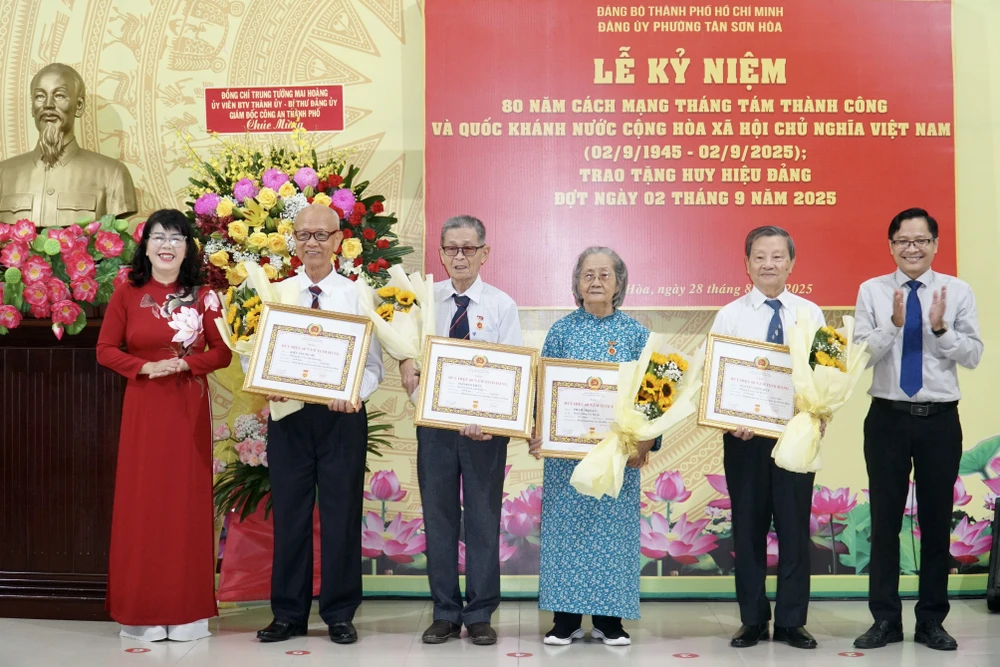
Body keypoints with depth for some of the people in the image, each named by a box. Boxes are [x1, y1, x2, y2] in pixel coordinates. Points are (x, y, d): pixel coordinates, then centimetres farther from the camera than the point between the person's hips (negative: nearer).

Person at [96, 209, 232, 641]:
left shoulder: (202, 297, 3)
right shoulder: (127, 294, 3)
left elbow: (223, 352, 1)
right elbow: (105, 349, 2)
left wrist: (184, 364, -14)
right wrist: (145, 367, -13)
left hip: (189, 408, 0)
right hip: (143, 407, 0)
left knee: (187, 499, 2)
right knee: (142, 499, 1)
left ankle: (186, 610, 10)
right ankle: (144, 611, 11)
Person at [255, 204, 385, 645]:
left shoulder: (357, 295, 2)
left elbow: (373, 364, -2)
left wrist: (354, 393, -22)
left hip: (342, 416, -1)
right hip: (288, 415, 2)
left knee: (342, 516, 5)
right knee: (289, 515, 8)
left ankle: (340, 615, 17)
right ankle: (288, 614, 20)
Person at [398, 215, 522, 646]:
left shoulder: (502, 305, -3)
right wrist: (406, 364, -17)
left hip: (485, 424, -2)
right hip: (433, 420, 2)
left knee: (483, 518, 6)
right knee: (438, 516, 9)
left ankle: (479, 615, 19)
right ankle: (445, 613, 21)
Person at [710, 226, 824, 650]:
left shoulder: (810, 314, 5)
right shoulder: (730, 316, 2)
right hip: (744, 435, 0)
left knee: (795, 526, 6)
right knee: (748, 527, 7)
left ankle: (791, 621, 18)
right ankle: (752, 620, 20)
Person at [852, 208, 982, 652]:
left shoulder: (958, 291, 1)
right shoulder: (872, 291, 1)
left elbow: (973, 355, -3)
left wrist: (941, 329, -19)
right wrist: (893, 324, -20)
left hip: (940, 419, 1)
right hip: (888, 418, 0)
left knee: (937, 521, 9)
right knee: (885, 520, 6)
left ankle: (932, 620, 21)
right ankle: (885, 619, 17)